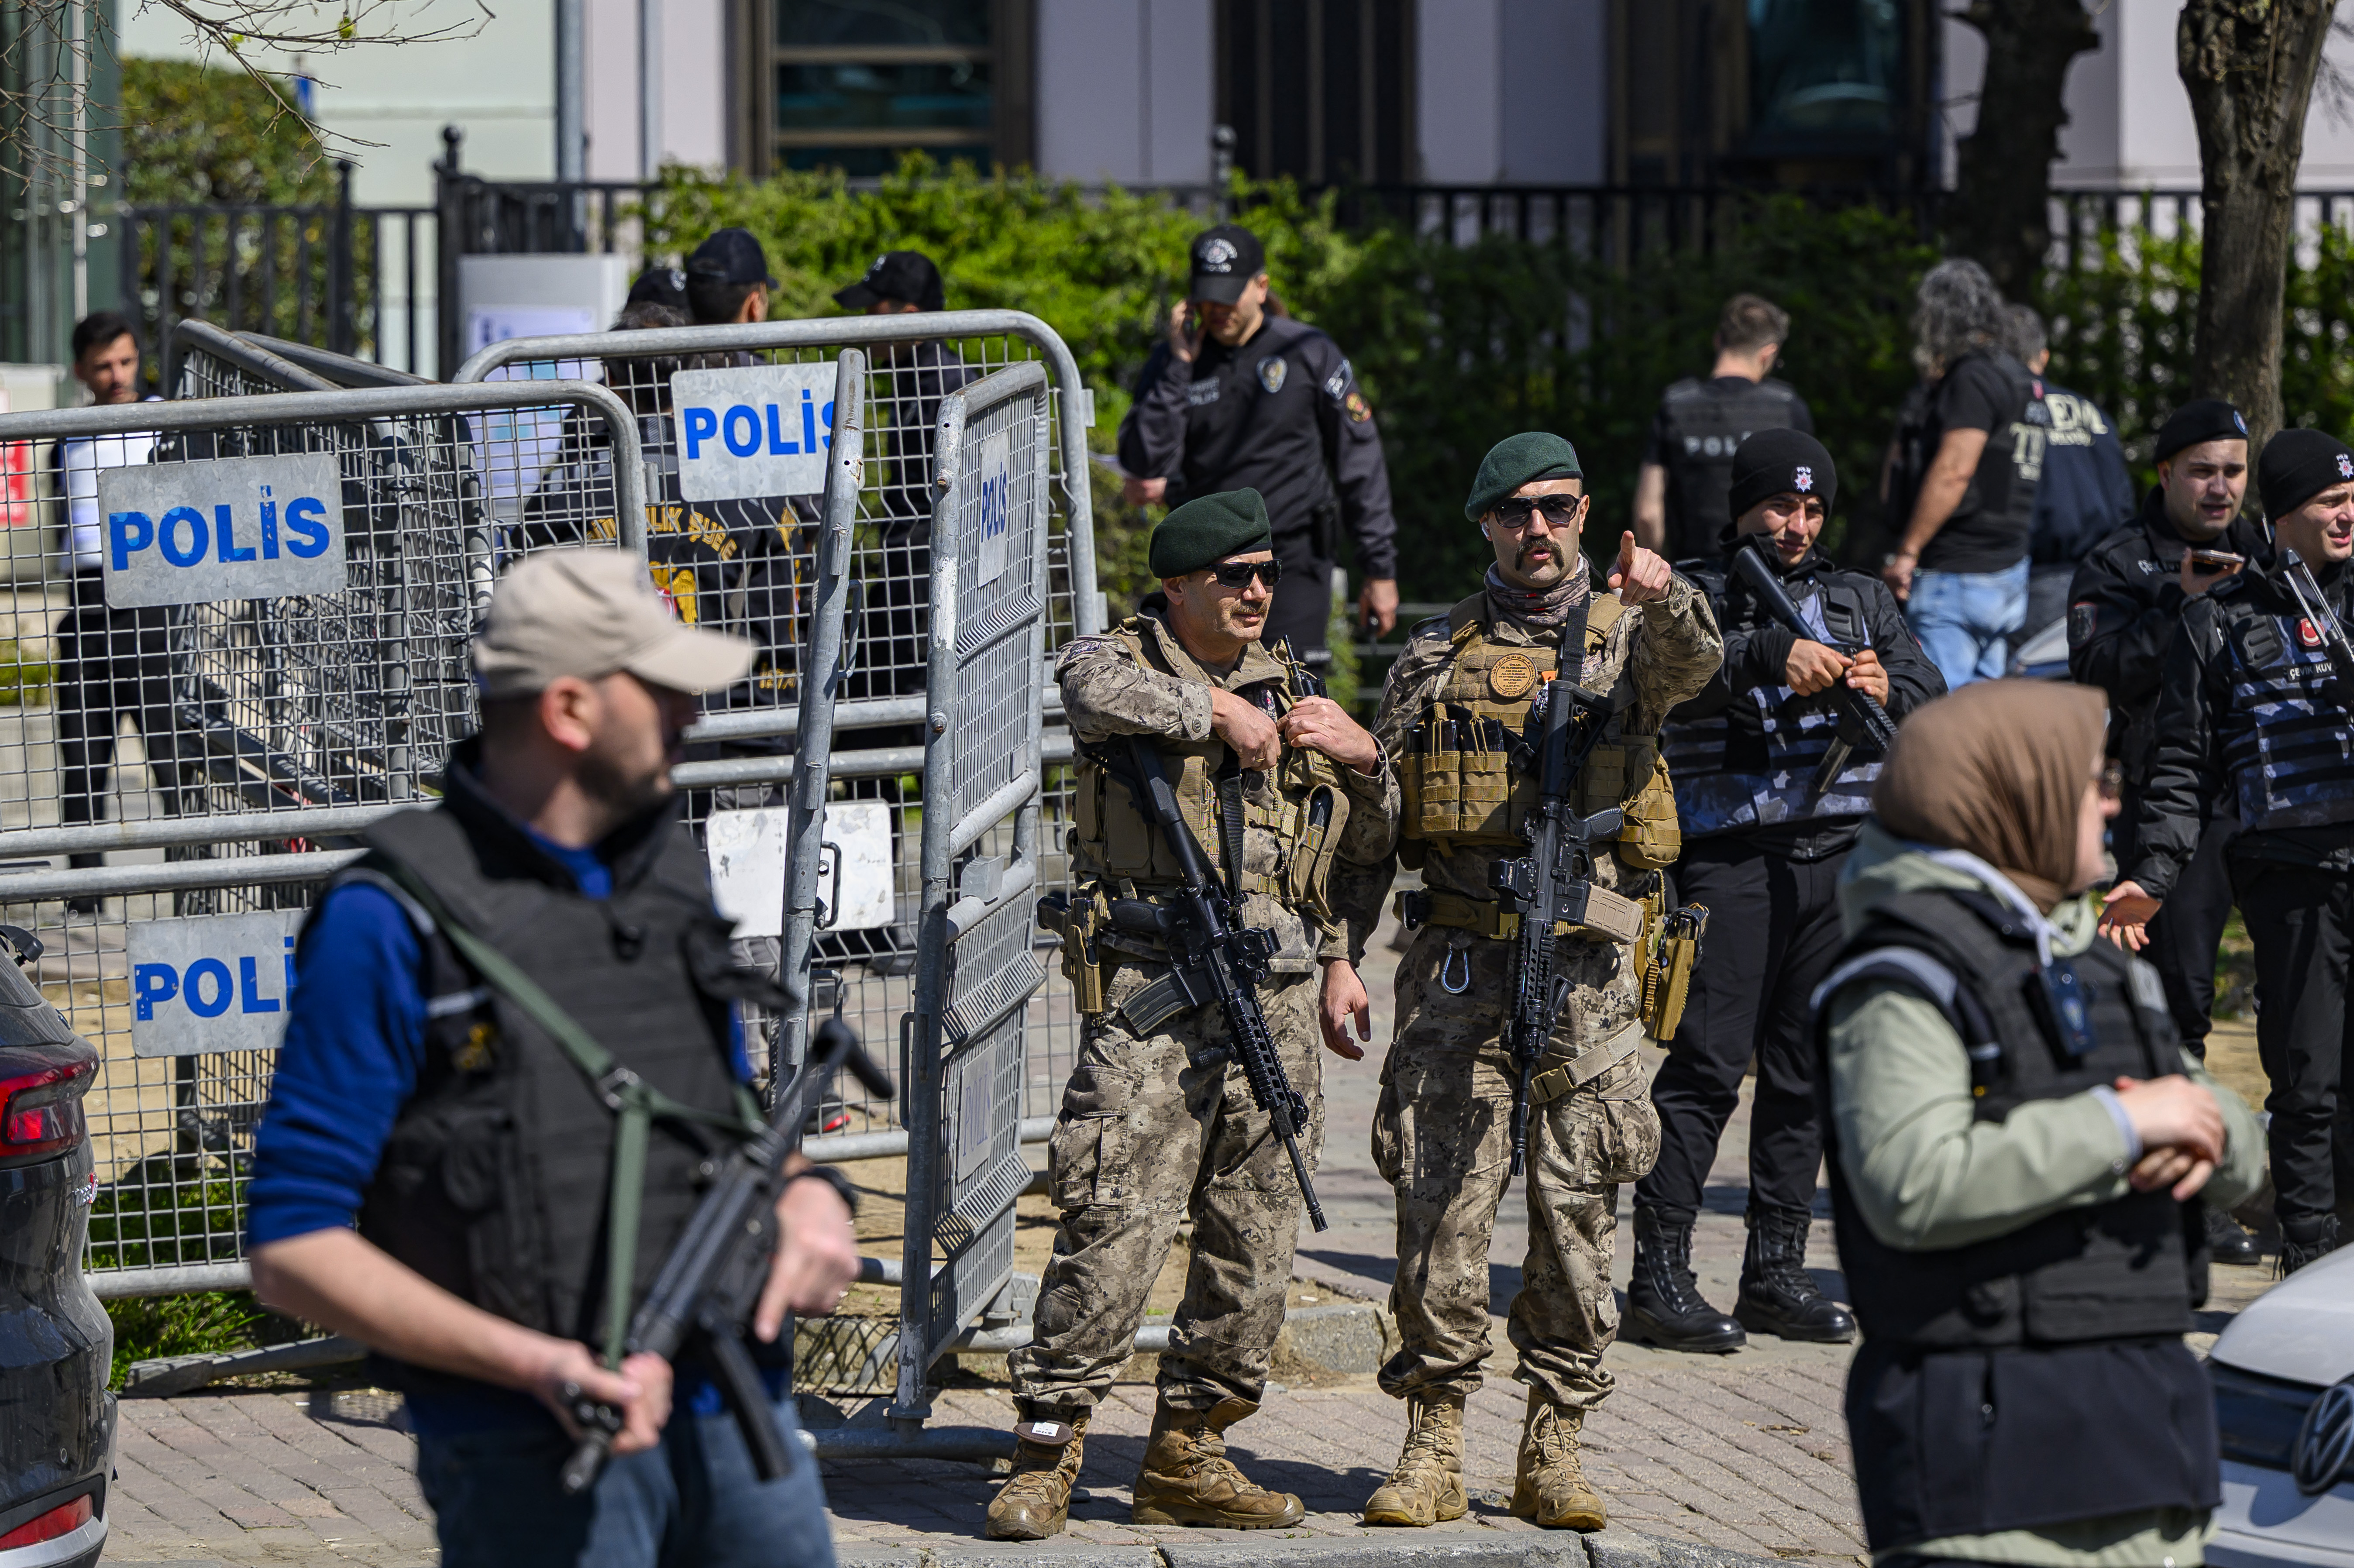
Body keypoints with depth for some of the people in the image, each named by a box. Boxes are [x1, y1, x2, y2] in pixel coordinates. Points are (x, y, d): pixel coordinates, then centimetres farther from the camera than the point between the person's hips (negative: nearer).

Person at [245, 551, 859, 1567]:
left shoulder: (670, 872, 12)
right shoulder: (393, 921, -10)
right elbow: (291, 1251, -11)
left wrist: (805, 1192, 1)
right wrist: (537, 1366, -20)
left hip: (737, 1416, 6)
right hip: (537, 1458, -6)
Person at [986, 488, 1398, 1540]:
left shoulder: (1290, 691, 20)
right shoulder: (1126, 658, 4)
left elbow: (1365, 848, 29)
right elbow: (1097, 690, -24)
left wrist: (1365, 759, 9)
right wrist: (1219, 710, -16)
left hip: (1278, 1000, 6)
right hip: (1152, 994, -6)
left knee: (1254, 1243, 5)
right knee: (1114, 1226, -14)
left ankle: (1187, 1454, 16)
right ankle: (1047, 1453, -9)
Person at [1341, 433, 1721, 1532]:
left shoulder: (1622, 636, 8)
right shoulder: (1435, 659, 12)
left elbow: (1690, 664, -16)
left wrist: (1664, 598, -39)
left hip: (1588, 966, 0)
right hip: (1460, 962, 0)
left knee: (1578, 1212, 1)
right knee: (1441, 1205, -4)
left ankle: (1554, 1451, 9)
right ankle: (1433, 1450, 2)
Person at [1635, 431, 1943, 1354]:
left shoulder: (1862, 601, 18)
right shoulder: (1692, 592, 6)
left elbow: (1931, 693, 5)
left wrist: (1887, 688, -18)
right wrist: (1771, 656, -30)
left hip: (1840, 856, 5)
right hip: (1730, 854, -5)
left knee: (1808, 1069, 6)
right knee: (1707, 1063, -10)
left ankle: (1777, 1273, 13)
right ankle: (1658, 1280, -10)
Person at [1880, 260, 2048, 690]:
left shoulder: (1972, 378, -12)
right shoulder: (2021, 380, 17)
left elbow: (1954, 470, -19)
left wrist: (1907, 551, -16)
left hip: (1958, 571, -9)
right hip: (2009, 573, 9)